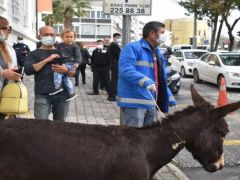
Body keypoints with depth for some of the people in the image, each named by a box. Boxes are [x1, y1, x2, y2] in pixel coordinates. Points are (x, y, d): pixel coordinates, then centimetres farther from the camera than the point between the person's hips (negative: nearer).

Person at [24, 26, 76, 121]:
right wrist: (47, 60, -11)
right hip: (42, 95, -2)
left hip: (62, 94, 2)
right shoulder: (33, 54, 9)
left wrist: (66, 70, -9)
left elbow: (74, 72, 14)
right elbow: (28, 70, -9)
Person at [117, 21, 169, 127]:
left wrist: (170, 99, 16)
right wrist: (146, 82, -35)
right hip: (133, 103, -8)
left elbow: (161, 81, 24)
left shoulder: (158, 53, 18)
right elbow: (126, 70, -24)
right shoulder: (133, 48, -9)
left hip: (150, 104, 9)